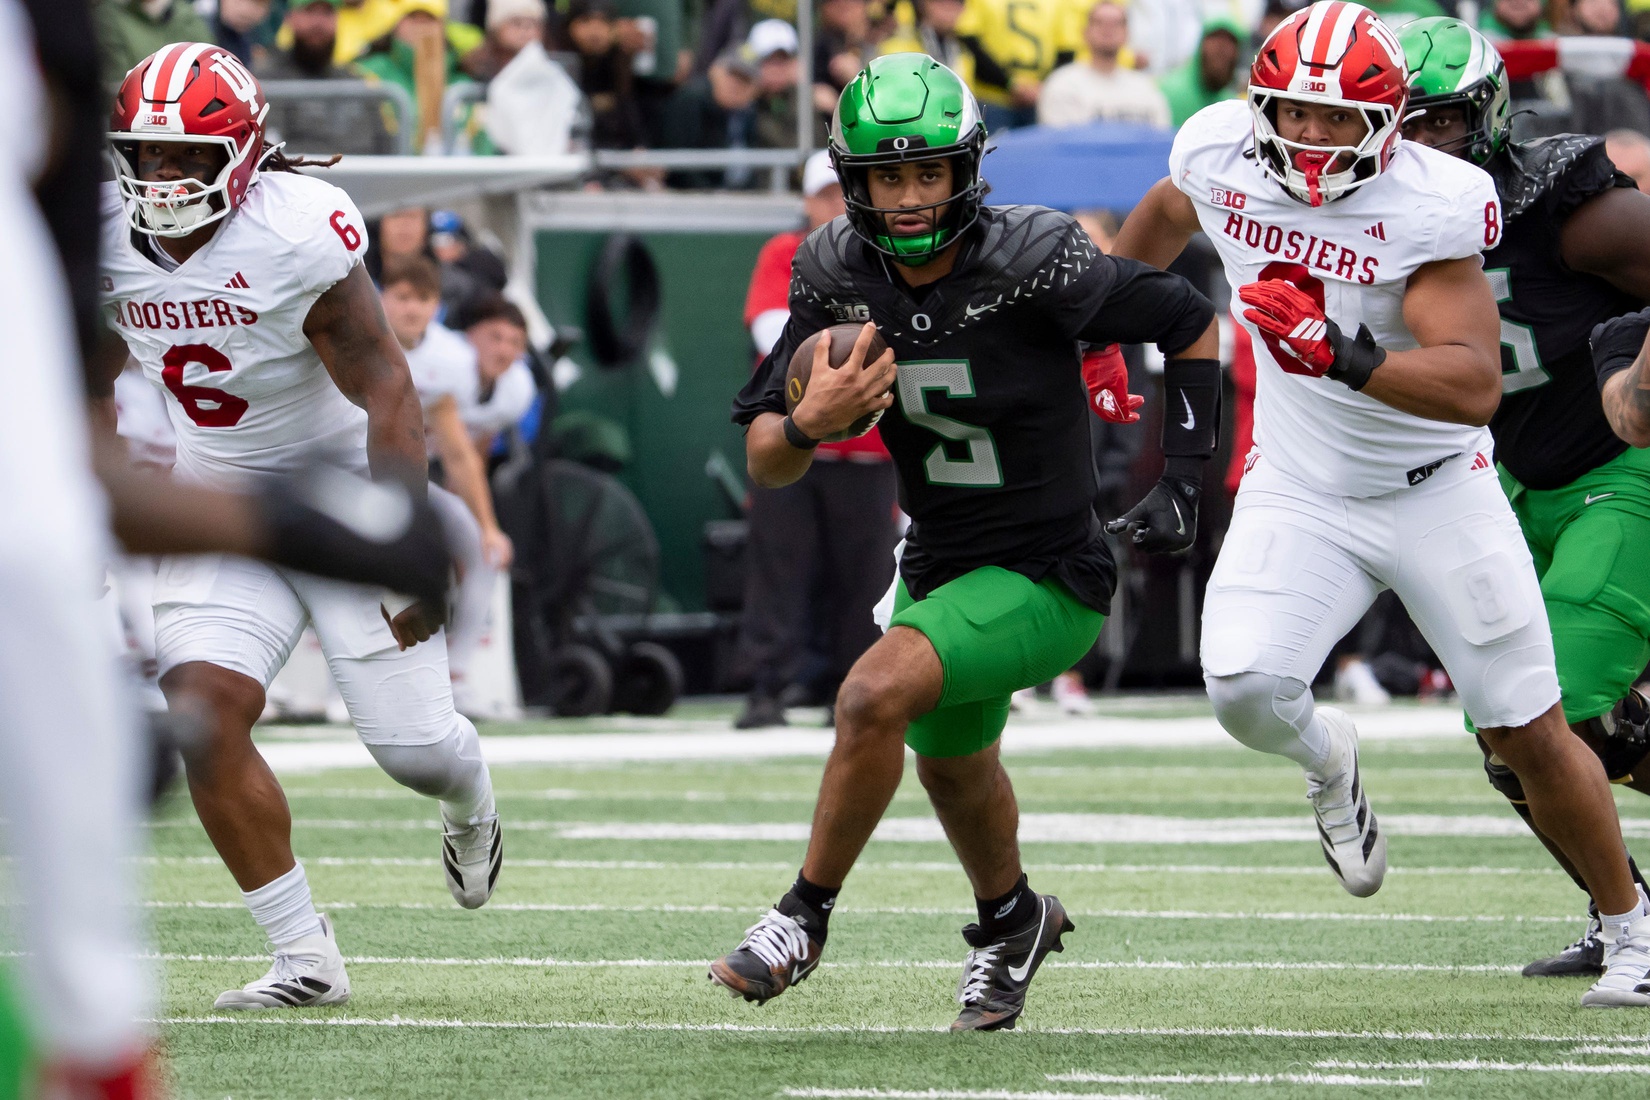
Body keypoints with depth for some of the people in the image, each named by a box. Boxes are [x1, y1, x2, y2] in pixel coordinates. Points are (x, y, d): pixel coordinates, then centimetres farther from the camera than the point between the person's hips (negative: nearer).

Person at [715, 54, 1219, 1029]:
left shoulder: (1033, 262, -23)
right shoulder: (837, 279, -9)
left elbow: (1195, 327, -10)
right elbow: (766, 463, -5)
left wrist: (1187, 476, -14)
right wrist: (809, 425, -27)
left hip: (1048, 579, -7)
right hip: (941, 568, 7)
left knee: (876, 695, -26)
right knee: (951, 762, 29)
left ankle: (804, 919, -7)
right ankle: (1012, 921, 59)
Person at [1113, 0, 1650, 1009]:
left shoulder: (1432, 205, -24)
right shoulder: (1223, 152, -10)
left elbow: (1476, 387, -32)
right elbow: (1169, 213, 16)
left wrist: (1343, 357, -45)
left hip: (1440, 494, -3)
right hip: (1301, 498, 3)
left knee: (1530, 736, 3)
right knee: (1245, 689, -22)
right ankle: (1326, 760, 15)